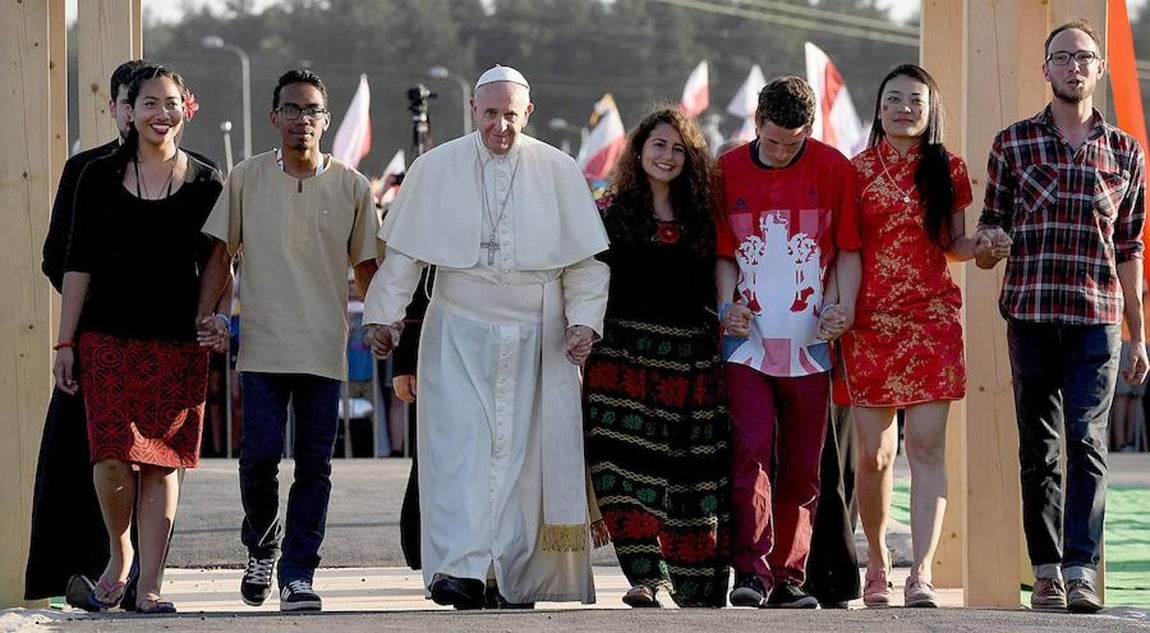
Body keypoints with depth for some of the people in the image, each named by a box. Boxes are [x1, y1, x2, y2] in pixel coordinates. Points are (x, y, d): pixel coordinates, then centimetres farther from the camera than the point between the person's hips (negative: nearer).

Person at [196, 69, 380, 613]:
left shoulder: (351, 186, 6)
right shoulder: (246, 179, 5)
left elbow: (365, 265, 11)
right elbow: (220, 252, 9)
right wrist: (205, 314, -1)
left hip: (325, 348, 1)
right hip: (262, 345, -1)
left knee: (314, 464, 0)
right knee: (259, 456, -7)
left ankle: (297, 574, 5)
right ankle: (261, 547, 19)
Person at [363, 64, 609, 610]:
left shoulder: (559, 172, 3)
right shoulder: (435, 169, 3)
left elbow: (585, 258, 5)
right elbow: (403, 252, 8)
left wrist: (583, 319, -5)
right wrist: (386, 314, 2)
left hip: (535, 337, 0)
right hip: (459, 333, 0)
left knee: (523, 451, 0)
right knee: (459, 443, -13)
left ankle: (517, 576, 7)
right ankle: (459, 570, -20)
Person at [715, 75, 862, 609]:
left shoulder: (833, 169, 2)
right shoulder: (728, 170, 5)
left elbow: (848, 249, 6)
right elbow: (724, 252, 12)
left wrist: (844, 306, -8)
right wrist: (727, 304, -4)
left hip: (810, 341, 0)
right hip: (748, 339, 0)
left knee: (801, 465, 4)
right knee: (751, 451, -12)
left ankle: (788, 576, 11)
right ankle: (751, 571, -14)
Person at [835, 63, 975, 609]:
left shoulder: (948, 170, 9)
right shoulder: (856, 170, 6)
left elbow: (953, 244, 15)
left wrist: (981, 248, -6)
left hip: (931, 318, 0)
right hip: (869, 319, 0)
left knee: (926, 447, -10)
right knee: (875, 454, 1)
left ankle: (922, 574, -16)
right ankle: (877, 561, 21)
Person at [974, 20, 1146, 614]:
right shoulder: (1013, 143, 7)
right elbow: (990, 231, 12)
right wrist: (986, 247, -13)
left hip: (1097, 319, 0)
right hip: (1030, 314, 0)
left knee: (1087, 442, -11)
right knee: (1038, 449, 4)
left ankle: (1081, 570, -15)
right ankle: (1046, 571, 10)